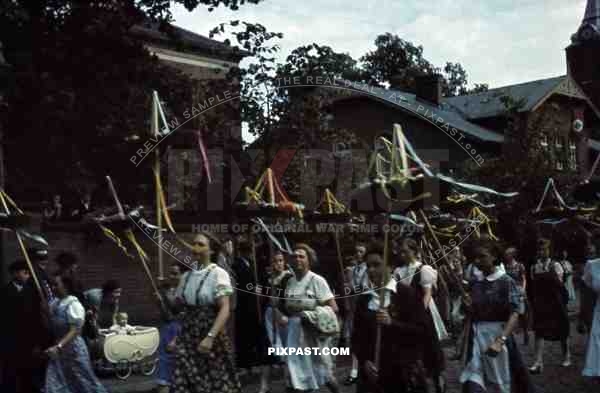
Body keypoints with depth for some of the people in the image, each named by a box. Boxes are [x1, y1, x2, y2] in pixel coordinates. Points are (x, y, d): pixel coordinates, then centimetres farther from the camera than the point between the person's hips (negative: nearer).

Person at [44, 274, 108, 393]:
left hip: (73, 349, -6)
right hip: (58, 352, 6)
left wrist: (58, 347, -31)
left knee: (83, 381, 9)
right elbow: (52, 327, 8)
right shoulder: (54, 303, 3)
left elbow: (74, 331, -22)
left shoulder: (73, 304, -16)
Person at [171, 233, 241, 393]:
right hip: (187, 336, 5)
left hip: (210, 335, -5)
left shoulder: (218, 273, -9)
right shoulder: (186, 275, 9)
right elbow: (180, 306, 15)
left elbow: (225, 309, -16)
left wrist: (210, 337, -26)